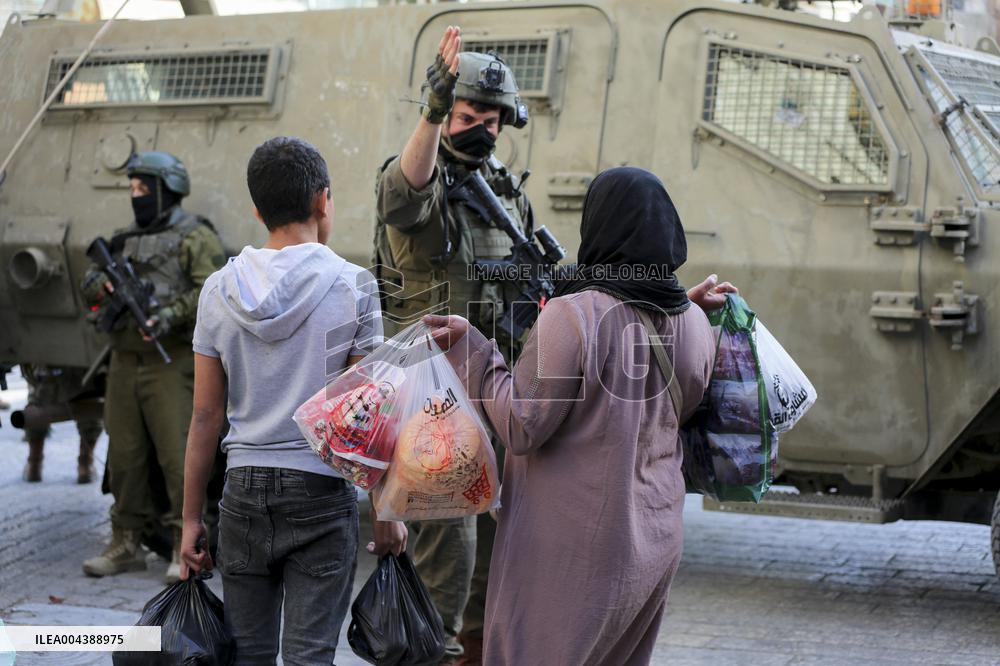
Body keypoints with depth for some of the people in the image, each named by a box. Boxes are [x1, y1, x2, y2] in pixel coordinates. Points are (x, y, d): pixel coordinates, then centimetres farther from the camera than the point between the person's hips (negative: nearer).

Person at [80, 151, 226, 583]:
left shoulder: (195, 238, -3)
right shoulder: (126, 240, 19)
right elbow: (89, 285, 18)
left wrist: (172, 314, -24)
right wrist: (103, 284, -5)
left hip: (171, 365, -7)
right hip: (125, 364, 7)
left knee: (177, 456, -8)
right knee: (124, 456, 8)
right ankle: (126, 544, 16)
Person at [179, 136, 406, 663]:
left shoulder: (221, 290, 2)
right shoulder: (351, 287, -5)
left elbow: (205, 416, 3)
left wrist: (192, 518, 8)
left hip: (244, 486, 3)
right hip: (321, 489, -3)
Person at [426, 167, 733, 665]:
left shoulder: (574, 314, -20)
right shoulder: (693, 325, 1)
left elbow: (522, 427, -17)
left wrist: (470, 348, -9)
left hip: (573, 547, -7)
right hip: (656, 540, 7)